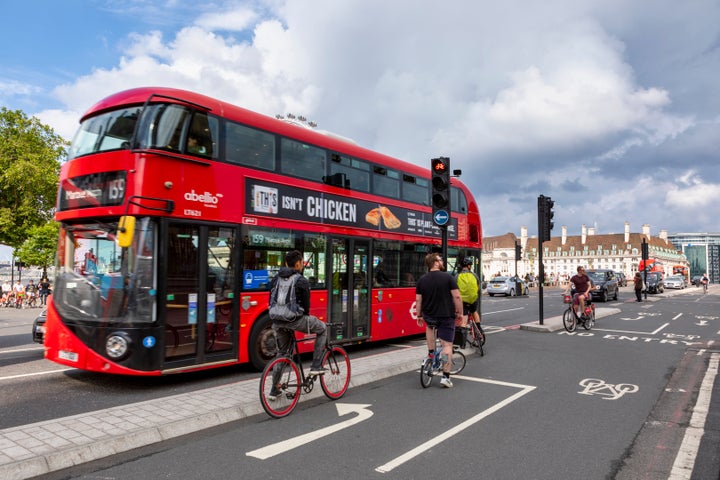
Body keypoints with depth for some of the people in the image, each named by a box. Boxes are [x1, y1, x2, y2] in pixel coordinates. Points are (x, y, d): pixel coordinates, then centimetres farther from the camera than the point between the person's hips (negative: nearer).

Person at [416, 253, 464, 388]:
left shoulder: (422, 280, 1)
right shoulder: (448, 277, -8)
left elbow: (418, 300, 4)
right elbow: (457, 297, -11)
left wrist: (419, 316, 15)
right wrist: (460, 312, 0)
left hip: (429, 317, 3)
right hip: (446, 316, -3)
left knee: (430, 326, 37)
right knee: (447, 345, 3)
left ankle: (431, 353, 27)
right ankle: (445, 377, 0)